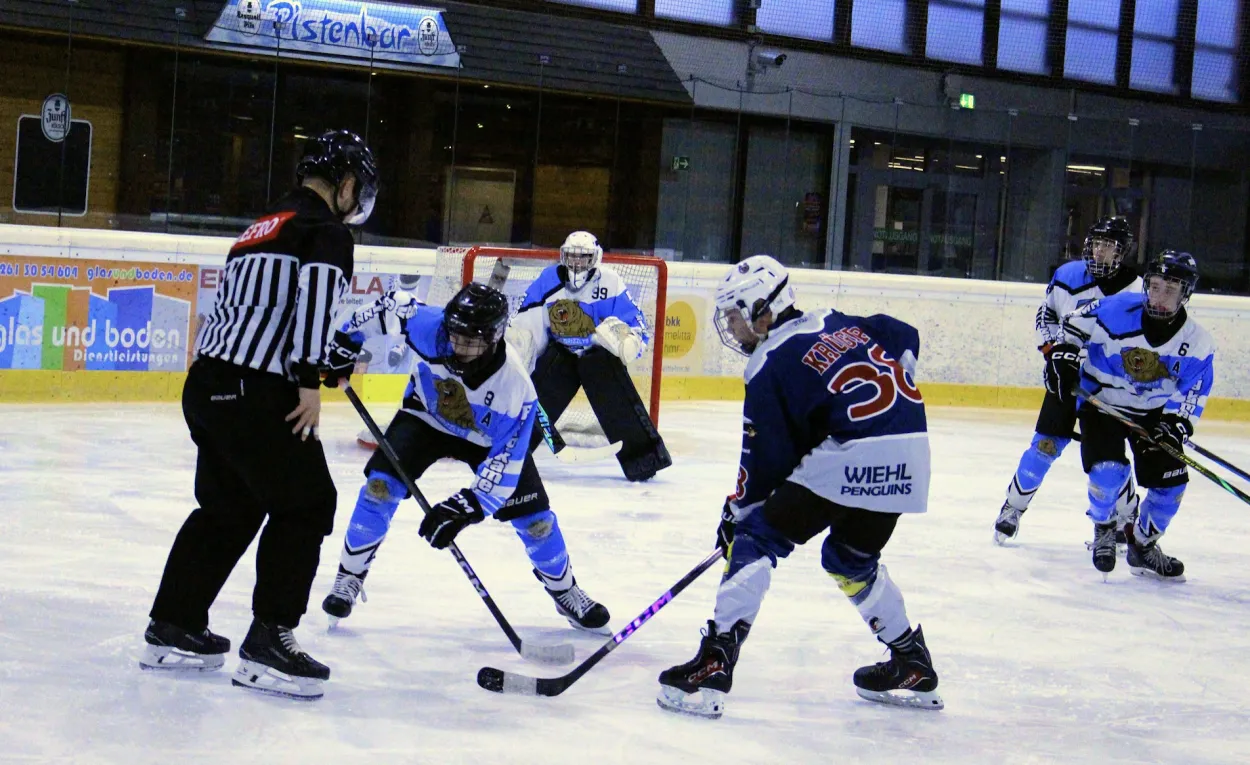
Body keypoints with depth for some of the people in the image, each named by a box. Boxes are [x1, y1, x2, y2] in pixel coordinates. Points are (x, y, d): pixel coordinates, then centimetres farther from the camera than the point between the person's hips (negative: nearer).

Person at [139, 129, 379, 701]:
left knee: (229, 507, 20)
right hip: (253, 392, -9)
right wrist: (311, 381, -20)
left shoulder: (262, 229, 24)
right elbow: (316, 297, -20)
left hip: (207, 385, 9)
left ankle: (173, 630, 25)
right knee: (306, 503, -2)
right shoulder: (326, 229, -3)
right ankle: (267, 643, -5)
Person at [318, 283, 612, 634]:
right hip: (426, 417, 1)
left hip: (490, 438, -1)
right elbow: (391, 306, -15)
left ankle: (566, 593, 22)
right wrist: (345, 341, -8)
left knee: (535, 519, -5)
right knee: (381, 485, -20)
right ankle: (349, 579, -1)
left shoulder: (515, 388, -38)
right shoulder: (429, 327, -35)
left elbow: (504, 463, -35)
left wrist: (466, 507, -43)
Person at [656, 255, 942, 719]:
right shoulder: (838, 325, 19)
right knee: (852, 559, 28)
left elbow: (767, 459, 2)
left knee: (756, 539, 1)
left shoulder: (770, 366, 0)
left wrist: (737, 511, 15)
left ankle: (715, 665, -9)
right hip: (909, 457, 8)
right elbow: (906, 341, 26)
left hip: (848, 458, -8)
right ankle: (913, 666, 33)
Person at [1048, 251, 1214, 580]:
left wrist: (1175, 425, -22)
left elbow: (1192, 395, -7)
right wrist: (1063, 356, -17)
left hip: (1154, 414, 3)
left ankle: (1142, 546, 20)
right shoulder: (1118, 309, -19)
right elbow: (1075, 324, -5)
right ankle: (1103, 528, 11)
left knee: (1170, 481, -5)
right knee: (1107, 472, -22)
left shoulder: (1197, 343, -12)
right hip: (1101, 403, -3)